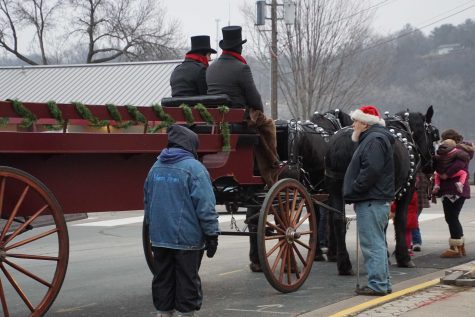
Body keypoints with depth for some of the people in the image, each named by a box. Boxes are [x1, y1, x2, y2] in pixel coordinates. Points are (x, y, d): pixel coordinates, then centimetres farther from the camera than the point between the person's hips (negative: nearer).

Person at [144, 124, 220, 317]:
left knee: (163, 278, 13)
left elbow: (147, 202, 20)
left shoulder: (156, 167, 10)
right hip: (186, 238, -6)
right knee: (187, 280, 2)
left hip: (159, 237, 6)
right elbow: (205, 206, -15)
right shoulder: (194, 168, -12)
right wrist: (212, 235, -9)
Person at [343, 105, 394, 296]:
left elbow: (371, 171, -25)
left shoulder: (374, 140, -13)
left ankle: (377, 285, -7)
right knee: (377, 244, 15)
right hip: (376, 201, 11)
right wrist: (353, 192, 15)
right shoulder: (371, 139, 21)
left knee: (372, 244, -8)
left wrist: (354, 190, -18)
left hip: (370, 203, -11)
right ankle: (383, 283, 21)